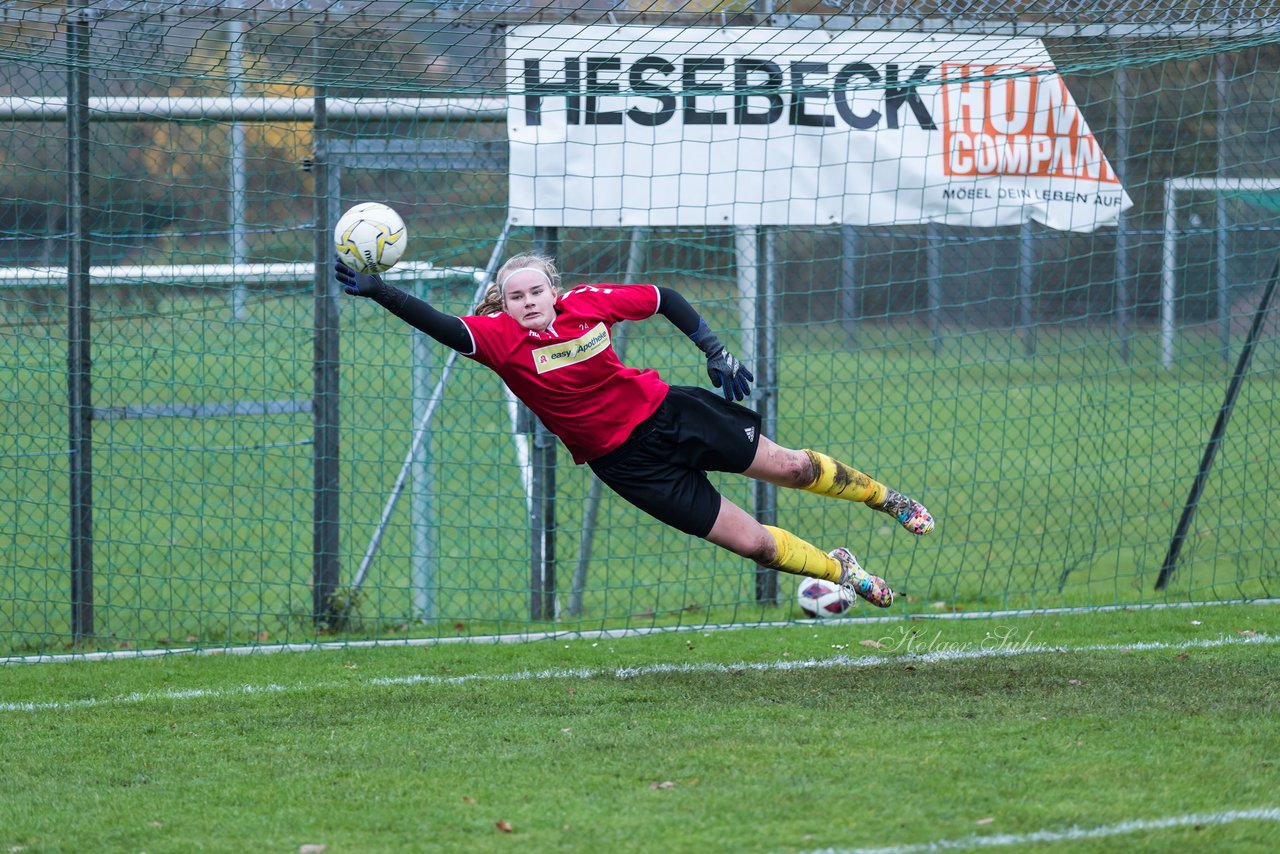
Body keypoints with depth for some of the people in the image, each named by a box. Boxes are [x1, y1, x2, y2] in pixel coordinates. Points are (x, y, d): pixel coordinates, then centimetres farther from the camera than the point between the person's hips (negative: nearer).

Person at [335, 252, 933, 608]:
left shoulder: (589, 302, -12)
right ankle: (841, 572, 21)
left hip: (666, 410, 2)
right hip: (624, 459, -2)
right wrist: (376, 292, -47)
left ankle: (882, 496, 36)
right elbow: (442, 327, -34)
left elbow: (664, 299, 3)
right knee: (751, 542, -3)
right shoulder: (499, 337, -18)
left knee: (790, 467, 8)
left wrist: (715, 352, -1)